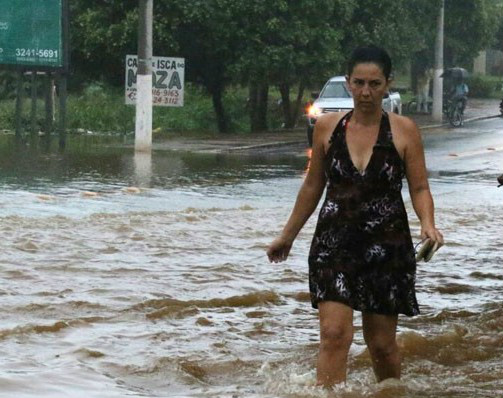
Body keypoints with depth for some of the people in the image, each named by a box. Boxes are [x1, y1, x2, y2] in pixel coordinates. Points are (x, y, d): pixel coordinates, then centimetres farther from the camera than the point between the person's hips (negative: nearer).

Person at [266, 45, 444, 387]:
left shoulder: (403, 130, -3)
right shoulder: (327, 127, 3)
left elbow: (419, 188, -1)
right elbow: (313, 186, 14)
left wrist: (428, 225, -21)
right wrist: (288, 236, 19)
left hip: (387, 247, -1)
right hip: (334, 243, 1)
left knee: (382, 343, 7)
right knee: (334, 334, -15)